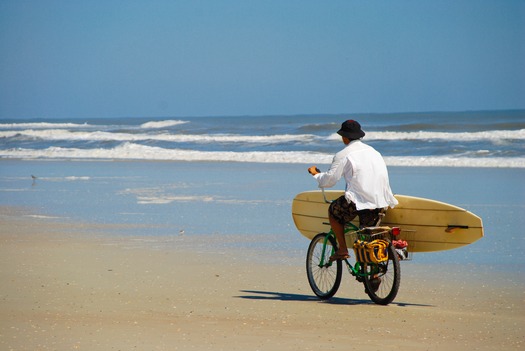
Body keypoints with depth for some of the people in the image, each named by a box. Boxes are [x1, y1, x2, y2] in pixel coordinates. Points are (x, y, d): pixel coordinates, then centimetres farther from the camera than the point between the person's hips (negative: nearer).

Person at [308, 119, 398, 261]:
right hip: (380, 202, 6)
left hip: (358, 200, -6)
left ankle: (342, 249, 15)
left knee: (333, 211, 21)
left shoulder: (343, 155, -3)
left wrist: (315, 174, 19)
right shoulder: (373, 151, 17)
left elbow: (329, 180, -1)